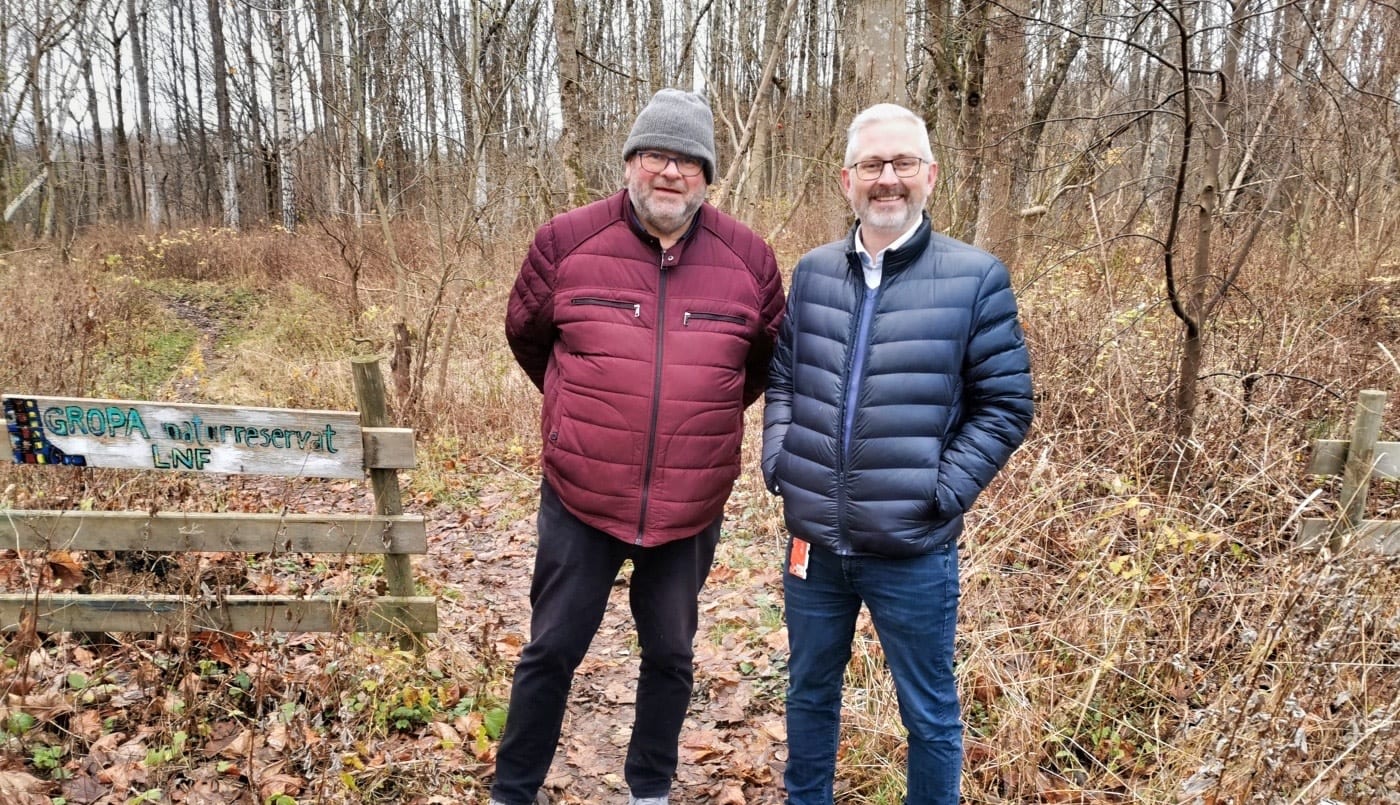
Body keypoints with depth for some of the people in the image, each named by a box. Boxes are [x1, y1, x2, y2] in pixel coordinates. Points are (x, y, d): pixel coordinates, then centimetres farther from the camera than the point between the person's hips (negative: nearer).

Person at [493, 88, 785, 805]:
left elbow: (767, 359, 13)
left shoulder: (749, 259, -3)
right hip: (580, 500, -1)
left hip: (692, 510, 2)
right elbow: (525, 335, 10)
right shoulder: (566, 242, -7)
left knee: (669, 656, 17)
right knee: (551, 652, 11)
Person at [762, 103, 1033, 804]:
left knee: (929, 714, 13)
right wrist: (778, 459, 0)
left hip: (913, 549, -3)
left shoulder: (975, 278, -6)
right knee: (810, 693, 21)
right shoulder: (812, 272, 5)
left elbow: (1005, 404, -4)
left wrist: (945, 491, -12)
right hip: (814, 540, 4)